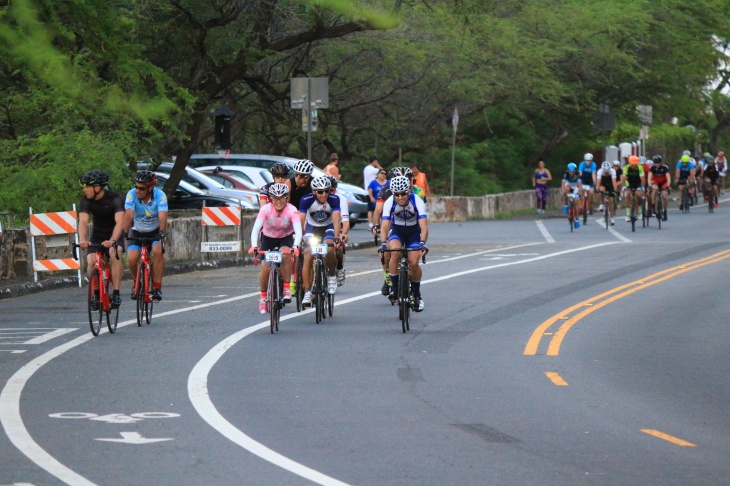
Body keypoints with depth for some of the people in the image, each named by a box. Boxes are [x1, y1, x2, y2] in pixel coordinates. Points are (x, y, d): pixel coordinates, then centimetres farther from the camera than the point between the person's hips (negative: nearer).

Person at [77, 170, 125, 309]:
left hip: (114, 234, -3)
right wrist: (83, 240, -48)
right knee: (91, 261, -18)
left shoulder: (115, 198, -26)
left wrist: (112, 241, -53)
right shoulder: (86, 200, -16)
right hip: (97, 235, 3)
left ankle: (116, 294, -25)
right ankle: (96, 294, 2)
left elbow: (120, 221, -37)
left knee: (115, 255, -31)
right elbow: (83, 221, -29)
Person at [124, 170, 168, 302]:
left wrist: (162, 233, -51)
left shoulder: (160, 196, -23)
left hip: (155, 232, -1)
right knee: (132, 258, -21)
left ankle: (157, 287, -19)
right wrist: (125, 234, -46)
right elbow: (128, 216, -32)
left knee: (158, 251, -30)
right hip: (137, 232, 1)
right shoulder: (132, 195, -22)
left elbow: (162, 217, -35)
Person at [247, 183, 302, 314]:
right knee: (265, 267, -13)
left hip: (286, 238, -1)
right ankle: (263, 298, 9)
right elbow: (256, 228, -34)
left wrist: (295, 246, -55)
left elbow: (298, 231, -37)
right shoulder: (266, 209, -25)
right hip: (268, 238, 1)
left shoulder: (292, 210, -27)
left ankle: (287, 289, -19)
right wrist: (254, 245, -51)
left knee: (285, 254, -32)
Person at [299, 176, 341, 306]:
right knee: (308, 256, -16)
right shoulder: (306, 200, -24)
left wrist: (336, 238, -43)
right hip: (312, 227, 1)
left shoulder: (334, 199, -24)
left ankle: (331, 274, 0)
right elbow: (301, 220, -27)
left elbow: (336, 219, -31)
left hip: (328, 228, -1)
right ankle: (307, 291, -8)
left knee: (330, 250, -29)